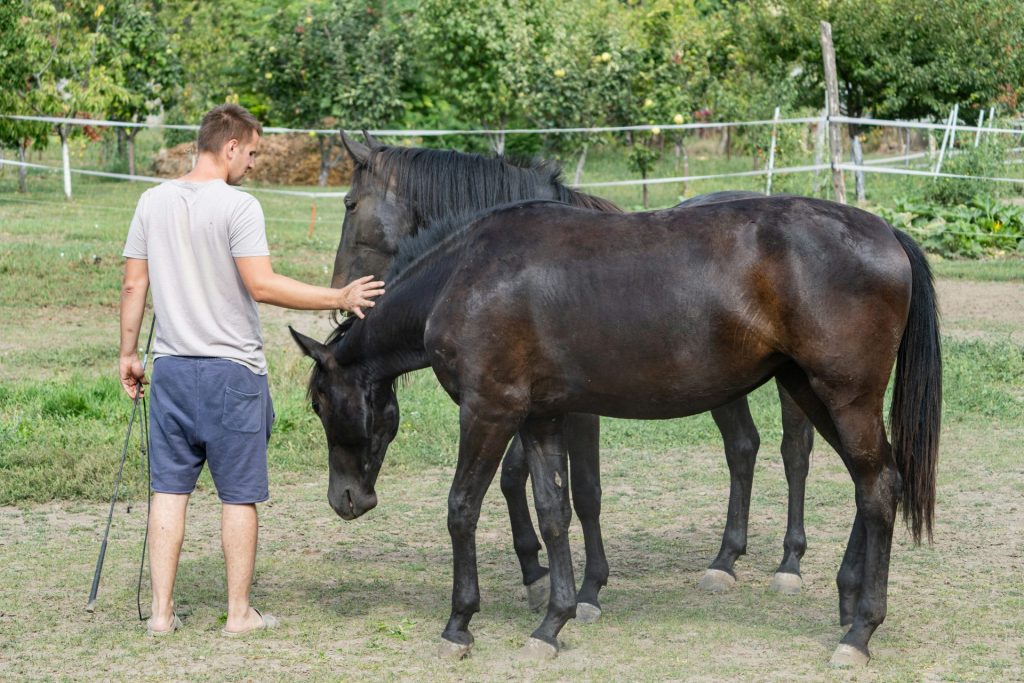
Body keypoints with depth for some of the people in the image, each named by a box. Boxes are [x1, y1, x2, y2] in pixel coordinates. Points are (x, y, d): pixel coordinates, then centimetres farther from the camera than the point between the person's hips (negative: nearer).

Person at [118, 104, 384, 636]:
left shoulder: (153, 202, 5)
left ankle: (162, 612, 10)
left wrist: (128, 354, 16)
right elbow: (261, 285, -21)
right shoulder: (238, 206, -13)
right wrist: (338, 299, -16)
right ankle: (239, 612, 11)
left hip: (171, 367, 5)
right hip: (231, 371, -5)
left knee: (169, 490, 9)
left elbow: (134, 284, 7)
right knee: (239, 495, 6)